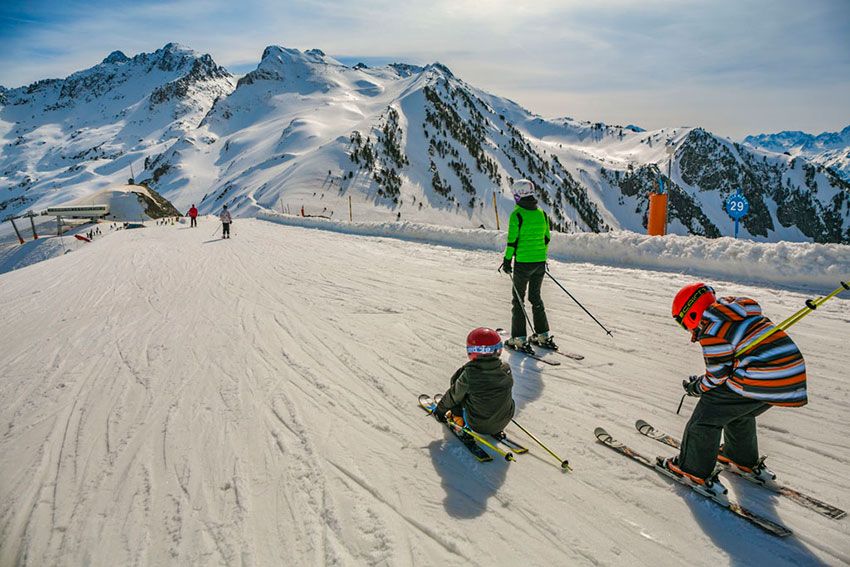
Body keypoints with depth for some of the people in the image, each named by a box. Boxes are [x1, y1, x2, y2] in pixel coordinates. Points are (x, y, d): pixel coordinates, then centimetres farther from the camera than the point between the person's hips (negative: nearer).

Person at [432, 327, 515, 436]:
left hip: (477, 425, -3)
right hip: (504, 422, 3)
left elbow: (453, 395, -7)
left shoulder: (469, 374, -23)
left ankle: (457, 417, 25)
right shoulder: (506, 370, -14)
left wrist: (440, 409, 12)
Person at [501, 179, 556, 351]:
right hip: (540, 262, 6)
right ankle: (543, 335, 22)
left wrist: (507, 260, -4)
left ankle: (519, 339, 7)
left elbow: (512, 240, -13)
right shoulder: (542, 213, 6)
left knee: (518, 299, 6)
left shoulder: (517, 214, -12)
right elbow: (546, 239, 11)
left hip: (523, 262, -6)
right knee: (536, 297, 19)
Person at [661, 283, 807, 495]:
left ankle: (693, 469, 13)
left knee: (708, 414, 5)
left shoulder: (711, 330, -9)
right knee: (740, 413, 31)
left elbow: (719, 374, -7)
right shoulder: (739, 315, 20)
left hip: (760, 381, -9)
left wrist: (696, 387, 12)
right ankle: (746, 461, 47)